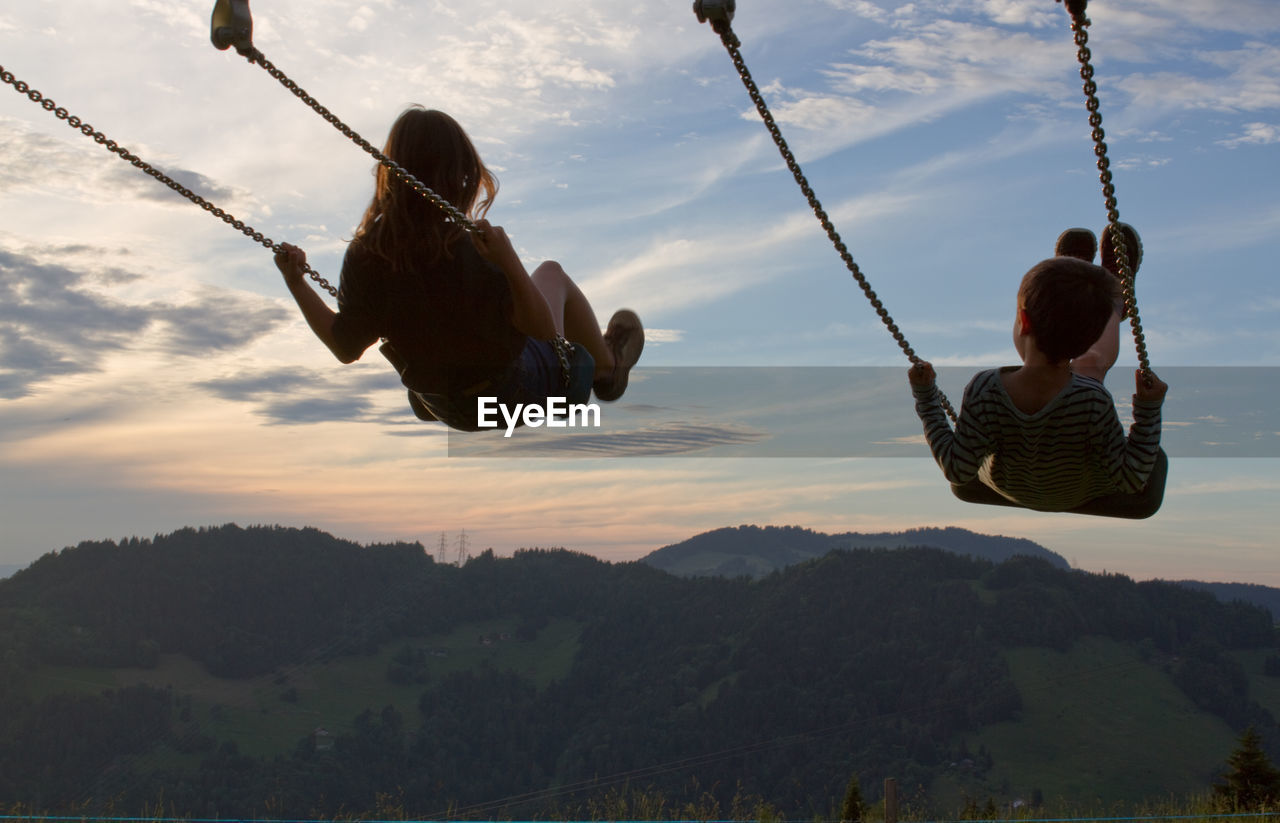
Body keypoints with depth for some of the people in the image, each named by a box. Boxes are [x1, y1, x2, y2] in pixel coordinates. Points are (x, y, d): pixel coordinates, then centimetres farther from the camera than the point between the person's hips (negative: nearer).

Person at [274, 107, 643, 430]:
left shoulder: (364, 256, -20)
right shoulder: (472, 252, -33)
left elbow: (346, 347, -10)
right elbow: (543, 330, -28)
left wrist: (296, 284, -5)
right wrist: (510, 264, -41)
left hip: (441, 407, 5)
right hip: (512, 394, -4)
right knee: (552, 274, 19)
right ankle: (608, 366, 42)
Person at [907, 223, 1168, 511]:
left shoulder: (984, 392, -39)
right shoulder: (1093, 402, -40)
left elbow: (958, 471, -25)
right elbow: (1132, 480, -26)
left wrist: (926, 396, -21)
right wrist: (1148, 409, -28)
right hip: (1083, 494, -1)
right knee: (1092, 363, 20)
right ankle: (1115, 301, 52)